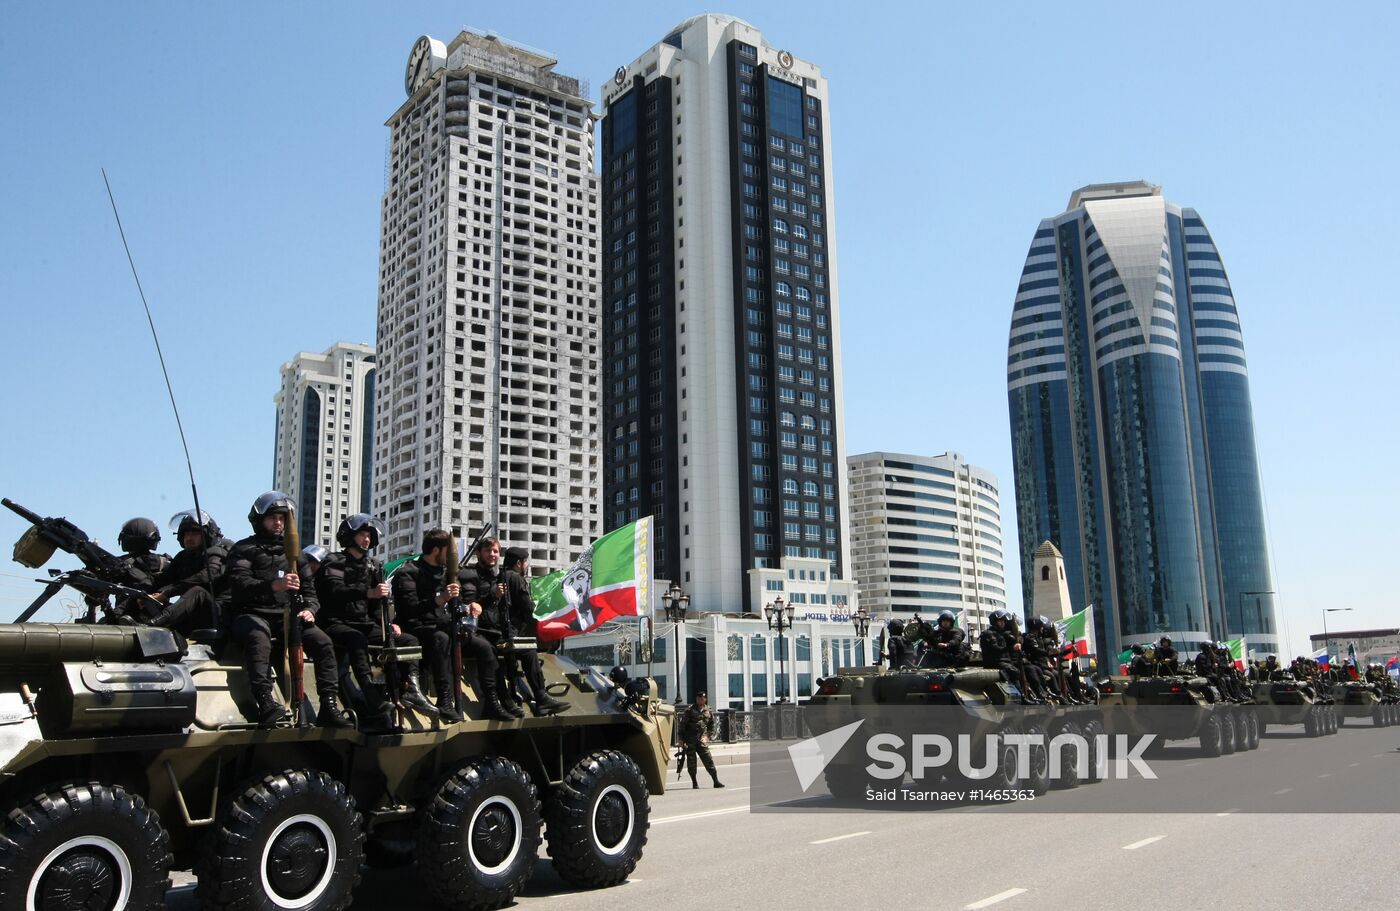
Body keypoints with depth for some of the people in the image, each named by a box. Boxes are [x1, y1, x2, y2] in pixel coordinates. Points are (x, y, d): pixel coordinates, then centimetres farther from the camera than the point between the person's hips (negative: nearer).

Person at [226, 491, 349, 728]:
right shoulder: (243, 550, 7)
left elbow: (308, 588, 20)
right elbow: (240, 584, -12)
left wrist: (310, 609, -4)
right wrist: (273, 585, -30)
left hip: (287, 615, 5)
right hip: (252, 614, -4)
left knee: (323, 642, -20)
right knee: (259, 639, -39)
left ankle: (328, 708, -21)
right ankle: (266, 704, -51)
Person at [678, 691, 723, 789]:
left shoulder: (708, 711, 9)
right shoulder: (690, 710, -1)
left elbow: (712, 726, 19)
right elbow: (682, 724, -2)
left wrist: (707, 735, 5)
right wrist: (681, 738, -6)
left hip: (702, 740, 2)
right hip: (690, 739, -2)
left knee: (709, 760, -5)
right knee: (691, 762, 2)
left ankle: (716, 781, -2)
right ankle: (694, 783, 12)